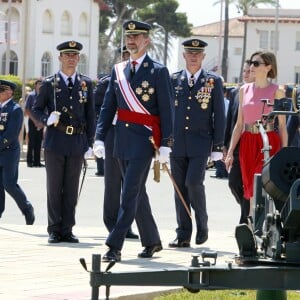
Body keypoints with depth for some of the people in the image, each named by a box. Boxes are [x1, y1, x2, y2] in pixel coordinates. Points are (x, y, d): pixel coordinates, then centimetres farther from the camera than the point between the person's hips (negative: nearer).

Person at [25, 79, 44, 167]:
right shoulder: (31, 96, -2)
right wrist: (35, 121, -11)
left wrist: (42, 122, -3)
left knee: (38, 142, 4)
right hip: (32, 121, -4)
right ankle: (30, 161, 1)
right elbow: (27, 110, -5)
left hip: (41, 123, 4)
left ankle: (37, 161, 9)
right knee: (31, 142, -4)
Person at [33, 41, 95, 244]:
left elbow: (90, 116, 9)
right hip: (55, 142, -1)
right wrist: (47, 119, -15)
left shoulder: (86, 84, 8)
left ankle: (67, 230, 10)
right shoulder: (49, 84, 3)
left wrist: (90, 143, 3)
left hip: (77, 143, 1)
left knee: (71, 189, 4)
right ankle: (55, 230, 8)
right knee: (54, 187, 2)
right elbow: (37, 109, 7)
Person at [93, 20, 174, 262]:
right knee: (137, 193, 14)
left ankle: (115, 246, -13)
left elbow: (167, 111, -6)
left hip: (144, 140, -6)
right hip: (123, 139, 6)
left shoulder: (159, 72, -4)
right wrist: (100, 138, 3)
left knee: (130, 194, -11)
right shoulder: (118, 71, 11)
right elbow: (108, 107, 11)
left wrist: (165, 144, -12)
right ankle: (152, 241, 26)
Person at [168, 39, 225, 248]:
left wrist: (218, 147, -3)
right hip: (177, 143, 3)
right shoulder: (173, 80, 9)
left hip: (200, 144, -3)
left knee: (194, 183, -16)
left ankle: (202, 224, 6)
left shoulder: (213, 81, 3)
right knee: (180, 188, 3)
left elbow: (219, 116, 3)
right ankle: (183, 236, 8)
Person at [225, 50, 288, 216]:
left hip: (269, 143, -5)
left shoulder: (276, 91, -2)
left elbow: (282, 125, -2)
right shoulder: (244, 90, 10)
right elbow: (239, 123, 13)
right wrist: (230, 152, 8)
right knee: (250, 187, 5)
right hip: (247, 143, 5)